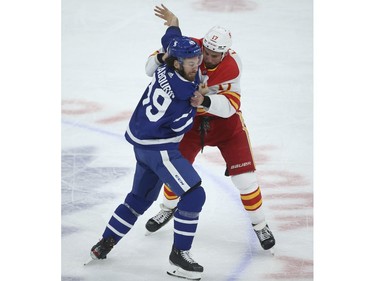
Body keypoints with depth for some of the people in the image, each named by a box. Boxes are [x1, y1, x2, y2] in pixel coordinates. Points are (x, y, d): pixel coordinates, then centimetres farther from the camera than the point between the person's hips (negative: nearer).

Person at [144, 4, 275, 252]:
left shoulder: (231, 65, -27)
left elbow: (230, 105, -34)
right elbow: (151, 67, -15)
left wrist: (206, 100, -52)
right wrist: (163, 57, -38)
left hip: (225, 120, -2)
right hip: (192, 118, 2)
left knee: (244, 175, -7)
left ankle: (260, 225, 12)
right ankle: (169, 208, 37)